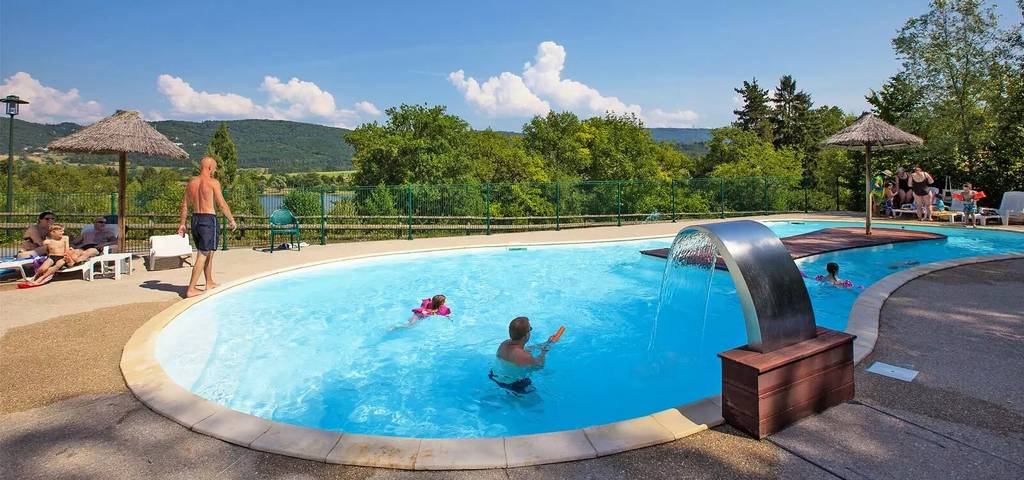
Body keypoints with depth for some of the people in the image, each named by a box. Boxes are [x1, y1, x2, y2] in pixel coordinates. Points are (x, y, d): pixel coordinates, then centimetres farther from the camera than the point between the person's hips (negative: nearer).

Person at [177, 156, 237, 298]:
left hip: (195, 219, 8)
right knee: (203, 255, -4)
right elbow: (222, 204, -10)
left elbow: (184, 205, 13)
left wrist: (182, 223, 18)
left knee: (208, 252, 21)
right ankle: (191, 289, -6)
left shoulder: (191, 182, 11)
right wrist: (232, 220, 1)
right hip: (208, 219, -7)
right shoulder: (213, 182, -9)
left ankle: (209, 283, 32)